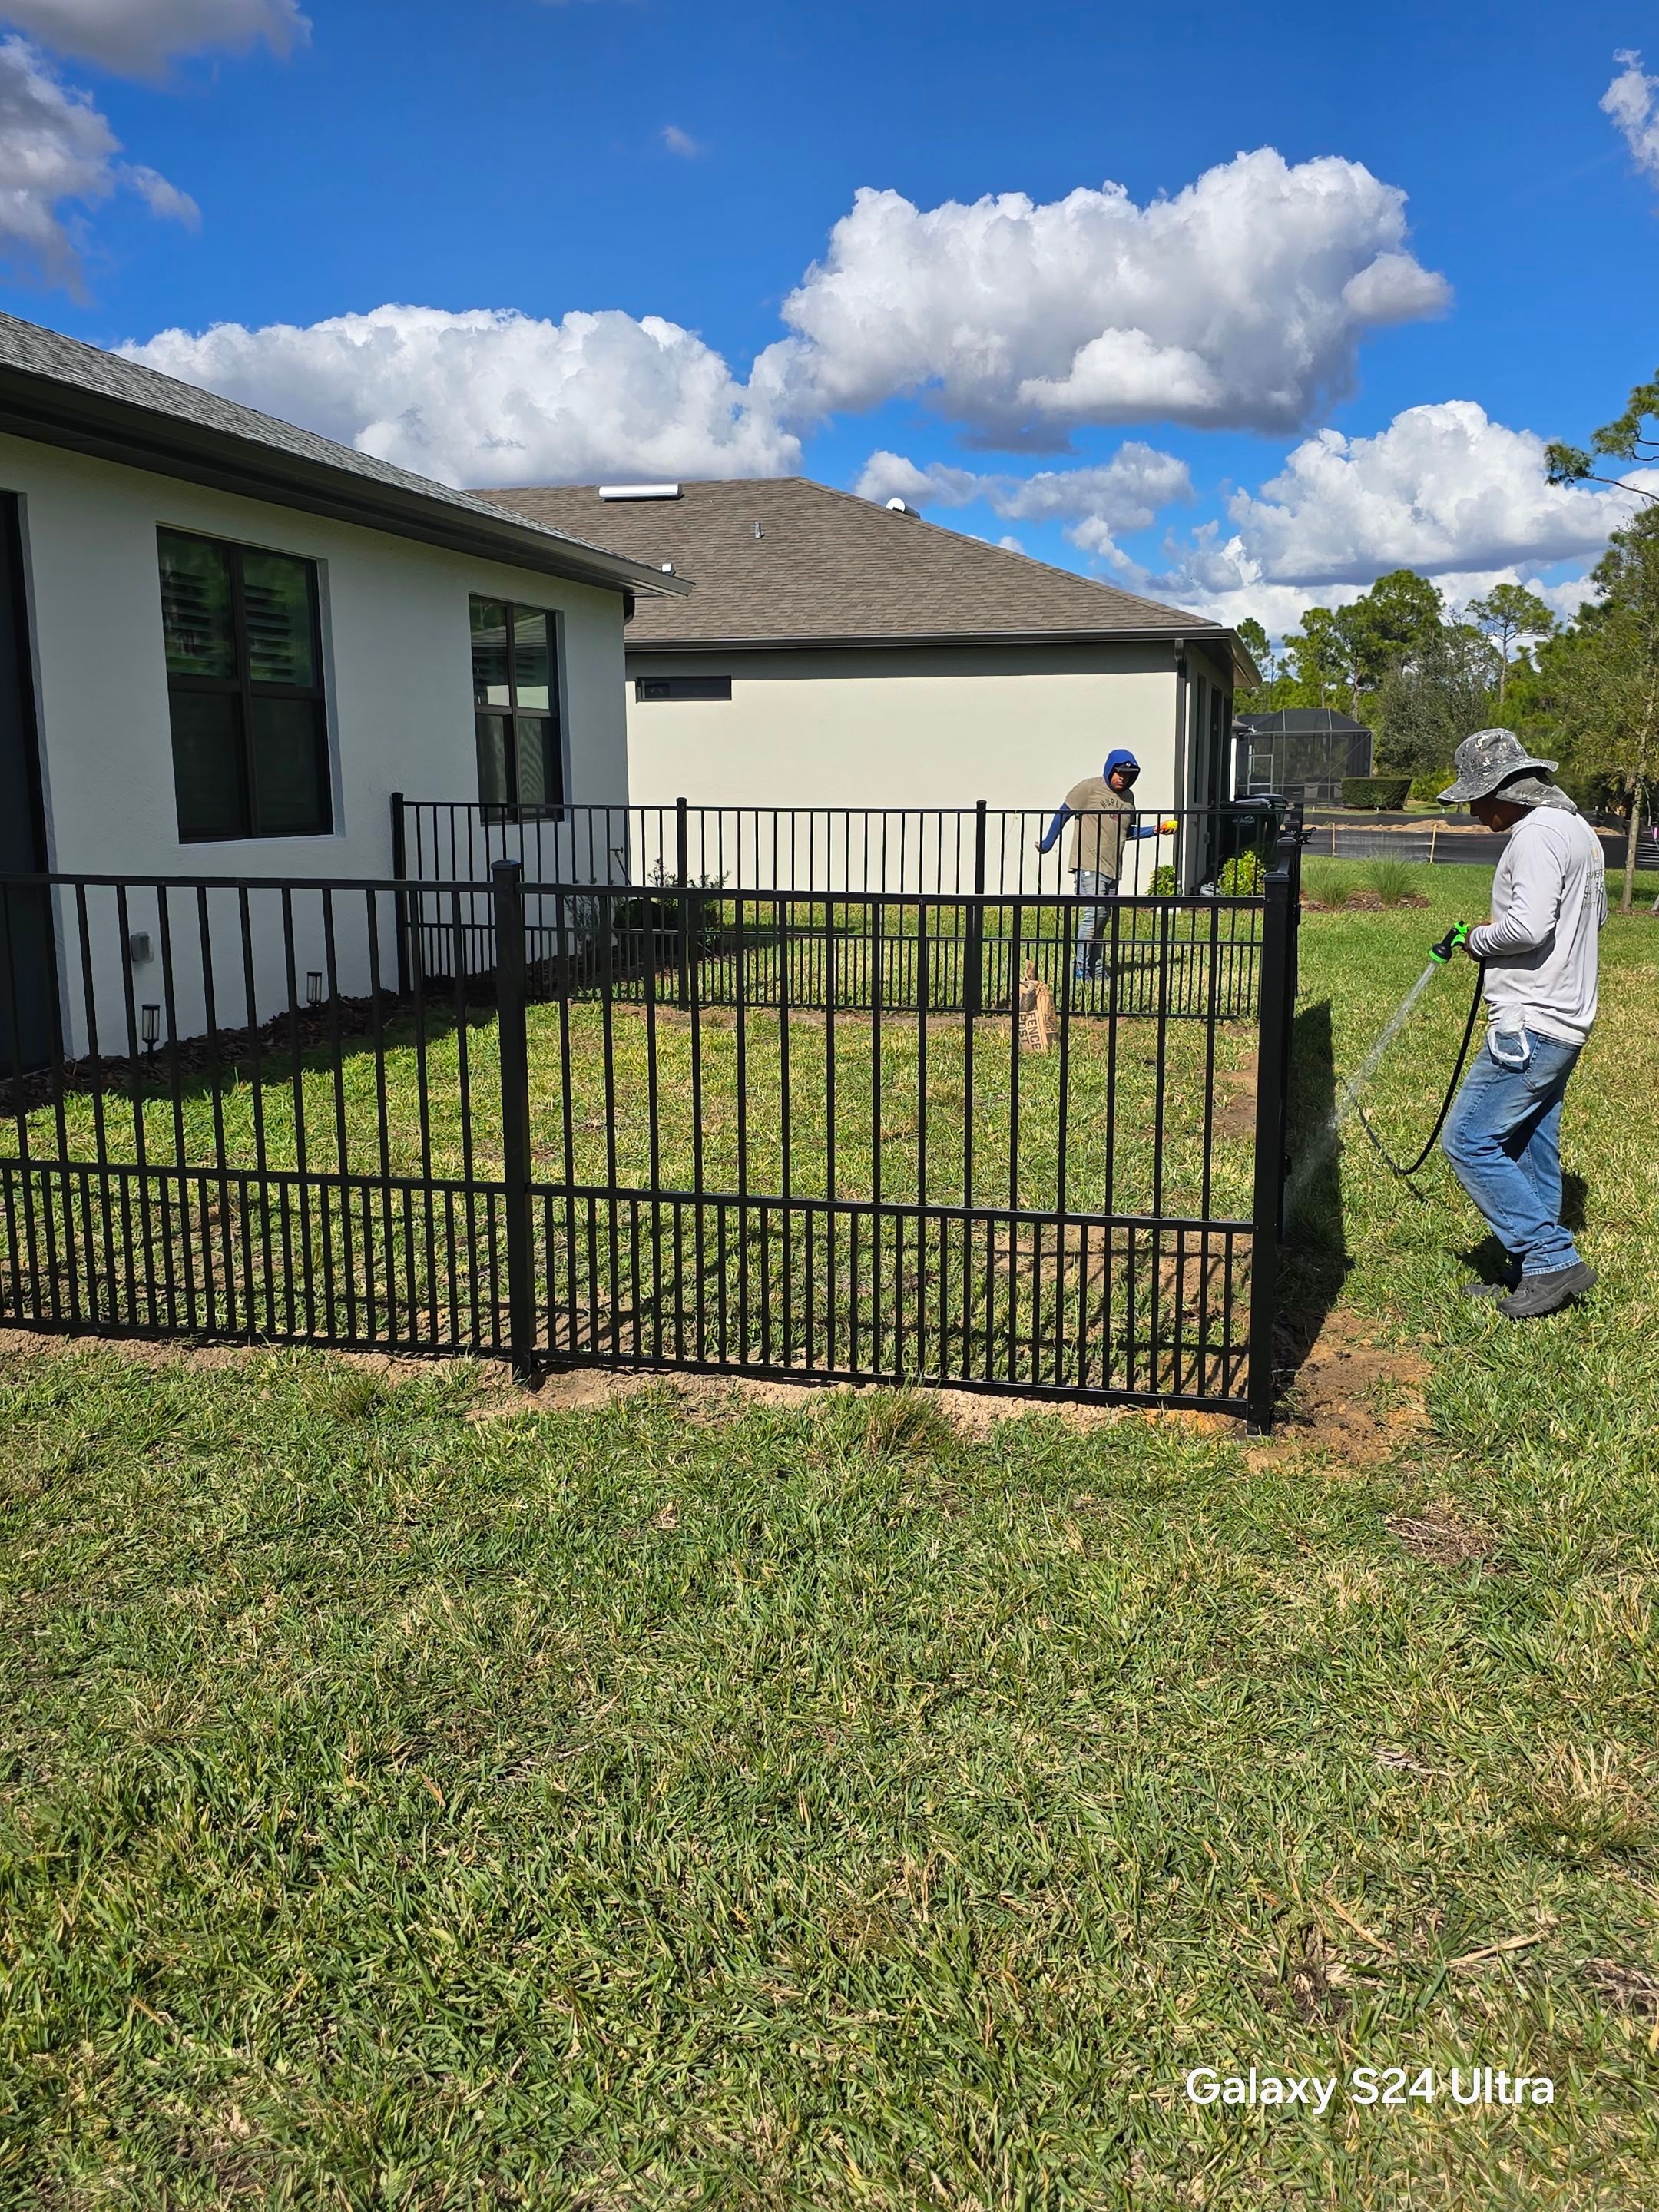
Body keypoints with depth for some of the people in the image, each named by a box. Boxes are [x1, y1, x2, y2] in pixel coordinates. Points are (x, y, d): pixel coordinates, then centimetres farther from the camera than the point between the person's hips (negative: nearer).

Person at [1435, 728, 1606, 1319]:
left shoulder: (1537, 835, -17)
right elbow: (1596, 914, 26)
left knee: (1469, 1141, -7)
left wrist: (1479, 940, -8)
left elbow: (1528, 926, -28)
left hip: (1531, 1026, -10)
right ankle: (1534, 1274, 22)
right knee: (1528, 1148, 15)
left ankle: (1553, 1260, -3)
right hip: (1563, 1022, 10)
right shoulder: (1577, 828, 16)